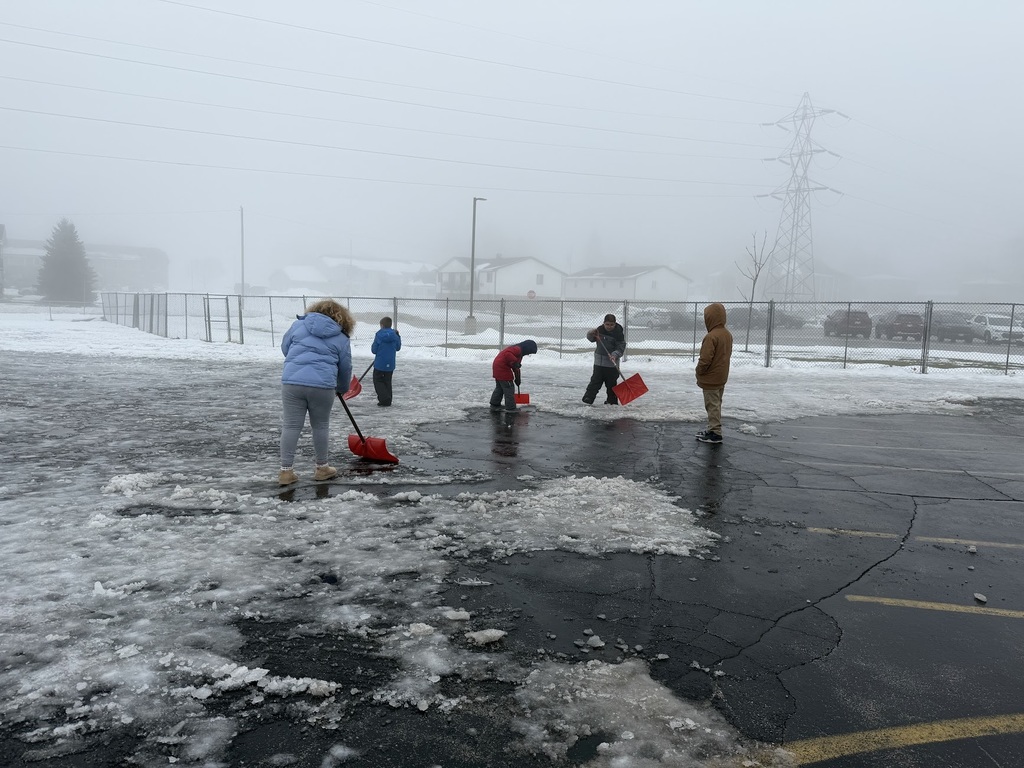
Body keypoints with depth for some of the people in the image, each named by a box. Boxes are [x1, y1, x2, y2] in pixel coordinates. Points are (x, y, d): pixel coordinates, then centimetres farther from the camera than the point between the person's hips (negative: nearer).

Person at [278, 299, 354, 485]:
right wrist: (342, 389, 34)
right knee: (320, 426, 14)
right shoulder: (341, 338, 12)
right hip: (322, 385, -1)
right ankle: (321, 468, 24)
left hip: (292, 382, 1)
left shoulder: (298, 324, 15)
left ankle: (286, 471, 8)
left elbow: (285, 347, 24)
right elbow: (345, 368, 17)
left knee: (290, 426, 7)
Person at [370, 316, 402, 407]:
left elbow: (374, 350, -7)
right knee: (387, 381, 16)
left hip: (380, 363, -4)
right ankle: (387, 400, 17)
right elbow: (398, 348, 11)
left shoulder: (379, 335, -10)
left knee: (378, 381, 6)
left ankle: (384, 398, -8)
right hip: (390, 364, 4)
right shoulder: (395, 335, -2)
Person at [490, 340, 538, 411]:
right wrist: (515, 362, -28)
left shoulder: (519, 350, 19)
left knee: (499, 388, 20)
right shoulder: (518, 349, -14)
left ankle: (494, 405, 26)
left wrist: (518, 379, 26)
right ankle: (510, 408, 3)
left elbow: (516, 368, 24)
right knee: (509, 388, -2)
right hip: (502, 368, -10)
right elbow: (508, 354, -33)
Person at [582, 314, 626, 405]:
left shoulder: (619, 333, -11)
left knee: (611, 383, 6)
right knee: (595, 381, 2)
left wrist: (615, 355, -28)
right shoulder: (600, 329, -1)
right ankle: (588, 398, 1)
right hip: (599, 361, 2)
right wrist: (591, 333, -10)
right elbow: (591, 338, 13)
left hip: (611, 362, -2)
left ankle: (612, 401, 18)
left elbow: (621, 348, -11)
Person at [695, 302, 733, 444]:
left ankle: (715, 433, 4)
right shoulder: (728, 334, 6)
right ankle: (713, 429, 27)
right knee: (716, 404, 18)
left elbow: (705, 359, -25)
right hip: (722, 377, 9)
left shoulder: (711, 336, -24)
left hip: (710, 379, -9)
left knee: (712, 405, -1)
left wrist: (699, 372, -7)